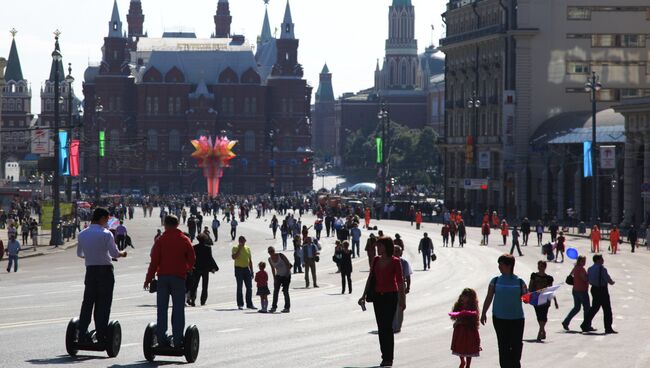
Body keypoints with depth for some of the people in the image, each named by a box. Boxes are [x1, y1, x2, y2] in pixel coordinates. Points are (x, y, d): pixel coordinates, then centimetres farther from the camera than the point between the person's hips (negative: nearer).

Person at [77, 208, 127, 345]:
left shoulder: (82, 234, 6)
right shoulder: (106, 234, -11)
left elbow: (79, 254, 16)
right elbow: (114, 253, -15)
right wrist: (122, 254, 6)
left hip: (90, 270, 5)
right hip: (105, 270, -5)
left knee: (87, 302, 8)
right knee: (103, 303, 0)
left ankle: (82, 333, 4)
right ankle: (101, 335, -2)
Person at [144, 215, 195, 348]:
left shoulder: (161, 240, -1)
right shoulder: (185, 240, 2)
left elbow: (154, 261, -4)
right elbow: (192, 259, 5)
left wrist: (149, 279, 1)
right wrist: (187, 269, 26)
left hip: (163, 277, 0)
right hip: (179, 277, 0)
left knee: (162, 309, 5)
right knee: (178, 309, 2)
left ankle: (161, 338, 2)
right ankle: (177, 339, -3)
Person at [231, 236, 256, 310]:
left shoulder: (247, 248, 12)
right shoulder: (235, 248, -3)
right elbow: (234, 257, -20)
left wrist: (251, 271, 12)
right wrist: (240, 249, -20)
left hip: (247, 268, 5)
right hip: (239, 268, -5)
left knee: (249, 287, 2)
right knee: (239, 287, -2)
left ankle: (249, 304, 9)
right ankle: (240, 304, 1)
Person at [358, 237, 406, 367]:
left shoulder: (395, 262, -7)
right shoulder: (376, 260, 8)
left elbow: (400, 281, -6)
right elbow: (370, 278, 12)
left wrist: (402, 299, -8)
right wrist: (364, 296, 9)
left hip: (390, 296, -5)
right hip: (378, 296, 5)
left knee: (387, 326, -9)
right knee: (381, 327, 6)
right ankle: (385, 356, 11)